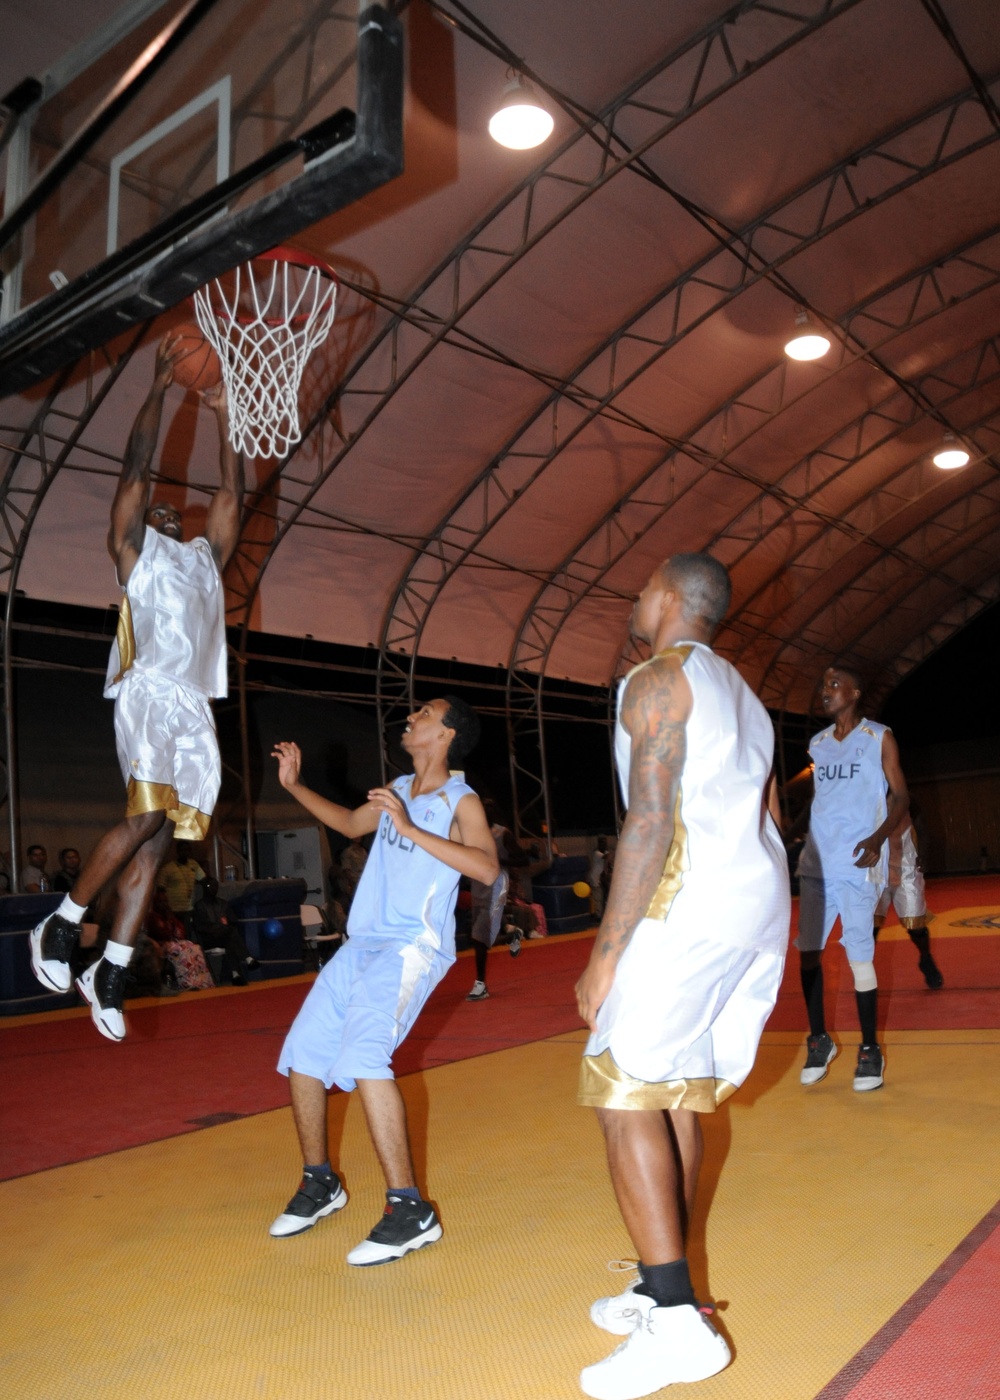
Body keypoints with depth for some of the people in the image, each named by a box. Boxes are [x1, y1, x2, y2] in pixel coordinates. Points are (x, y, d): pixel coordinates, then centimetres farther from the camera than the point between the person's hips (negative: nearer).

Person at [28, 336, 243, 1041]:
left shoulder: (204, 556, 29)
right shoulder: (135, 547, 14)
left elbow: (232, 494, 25)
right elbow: (137, 468, 5)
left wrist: (225, 414, 24)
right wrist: (161, 386, 6)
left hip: (196, 706, 5)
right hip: (151, 691, -5)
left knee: (157, 840, 1)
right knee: (147, 816, -21)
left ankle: (111, 973, 5)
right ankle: (61, 926, -2)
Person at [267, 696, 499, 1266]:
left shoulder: (461, 801, -7)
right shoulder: (398, 789, 14)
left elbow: (487, 868, -24)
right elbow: (350, 824, 33)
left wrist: (411, 829, -27)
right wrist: (295, 785, 25)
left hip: (413, 947, -8)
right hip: (363, 943, 8)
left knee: (363, 1057, -27)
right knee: (302, 1055, 10)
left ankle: (411, 1211, -17)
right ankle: (320, 1184, 29)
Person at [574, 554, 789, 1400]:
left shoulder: (656, 681, -6)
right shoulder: (742, 695, 22)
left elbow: (652, 822, -16)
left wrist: (606, 955, -16)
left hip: (693, 907, -9)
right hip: (763, 902, 9)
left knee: (625, 1093, -4)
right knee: (679, 1093, 14)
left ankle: (676, 1322, -4)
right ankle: (663, 1289, 22)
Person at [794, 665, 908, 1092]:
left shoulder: (879, 738, 0)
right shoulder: (817, 743, 14)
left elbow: (900, 795, -3)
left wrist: (879, 838, -19)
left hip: (857, 864, -5)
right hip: (816, 863, 5)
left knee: (859, 953, -4)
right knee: (807, 949, 3)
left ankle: (870, 1050, 10)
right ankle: (819, 1040, 18)